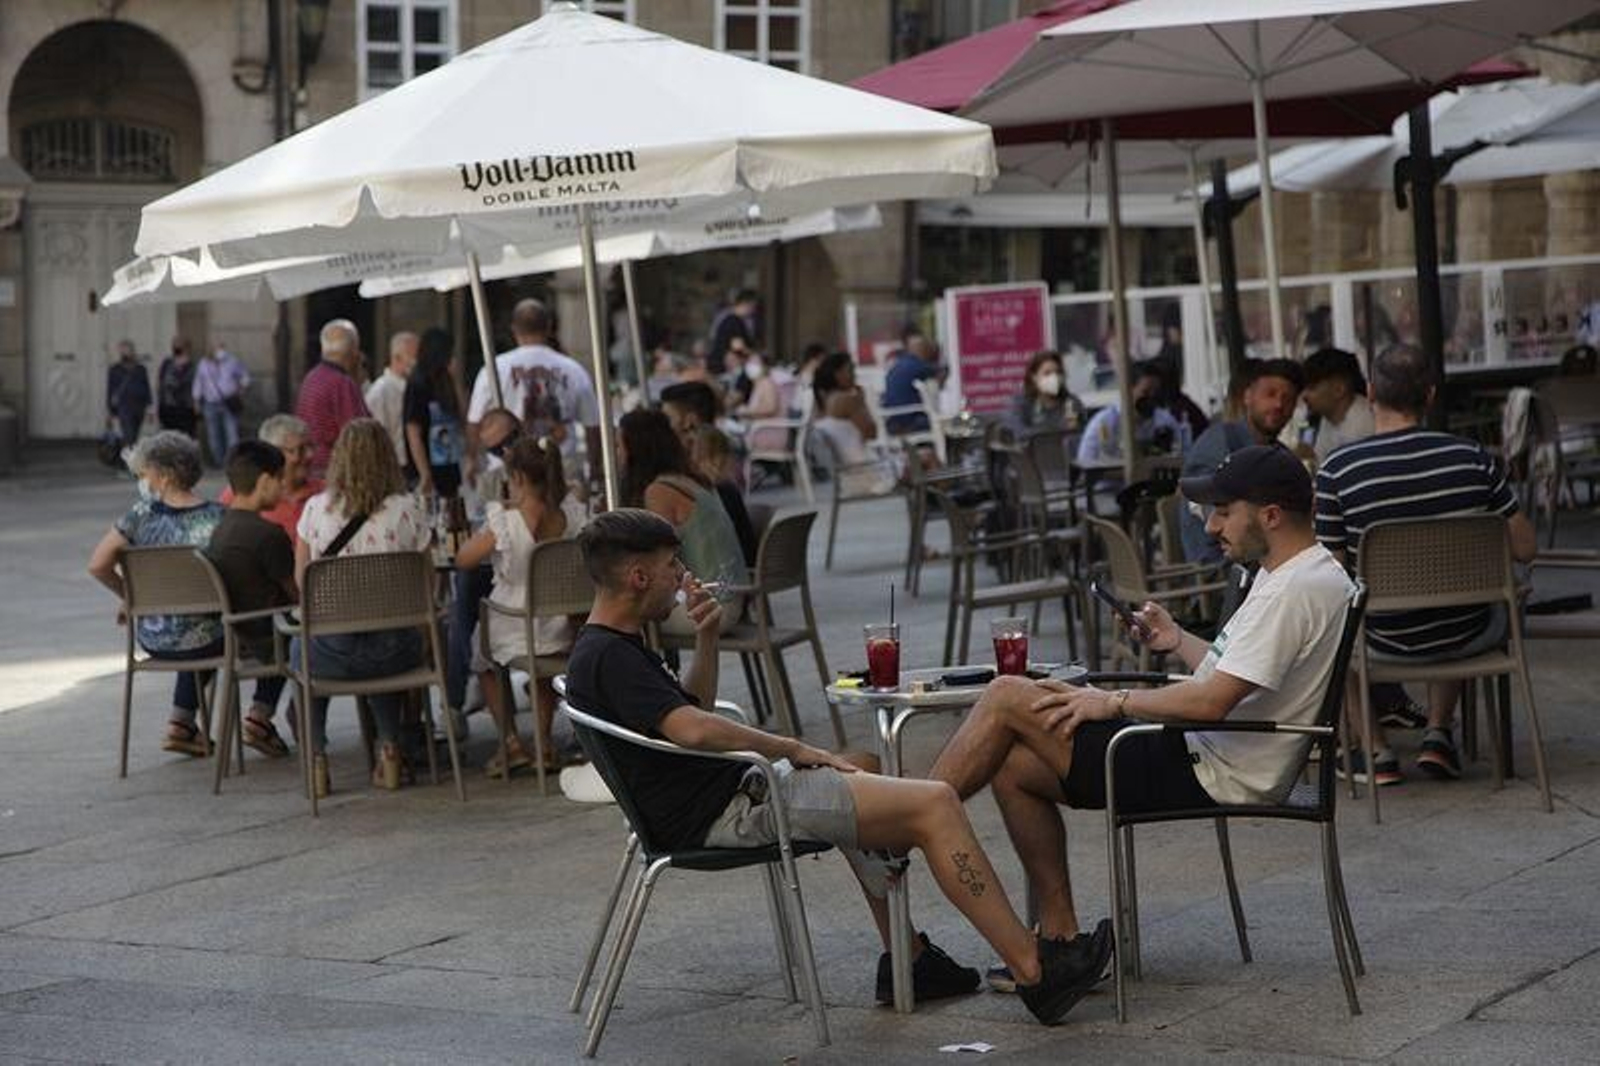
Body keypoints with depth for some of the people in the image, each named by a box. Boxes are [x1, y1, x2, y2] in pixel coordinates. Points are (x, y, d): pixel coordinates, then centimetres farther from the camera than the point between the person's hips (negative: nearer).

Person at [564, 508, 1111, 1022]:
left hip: (734, 789, 12)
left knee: (863, 770, 34)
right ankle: (1035, 973, -14)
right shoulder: (609, 655, -19)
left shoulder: (605, 647, 13)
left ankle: (906, 960, 27)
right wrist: (793, 748, -18)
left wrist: (706, 640, 11)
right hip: (726, 813, -12)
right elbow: (693, 728, -31)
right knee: (934, 803, -15)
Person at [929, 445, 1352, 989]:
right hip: (1206, 759, 11)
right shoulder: (1305, 574, 14)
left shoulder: (1295, 590, -20)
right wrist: (1179, 641, 11)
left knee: (1006, 698, -9)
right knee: (1014, 765, 10)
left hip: (1207, 779, -11)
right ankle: (1059, 940, 9)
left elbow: (1213, 702, -26)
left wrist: (1114, 702, -13)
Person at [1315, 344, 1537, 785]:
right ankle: (1437, 735, 28)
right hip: (1467, 638, 2)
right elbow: (1525, 548, -5)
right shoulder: (1471, 458, -12)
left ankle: (1377, 752, 27)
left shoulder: (1337, 471, -17)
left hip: (1386, 642, -2)